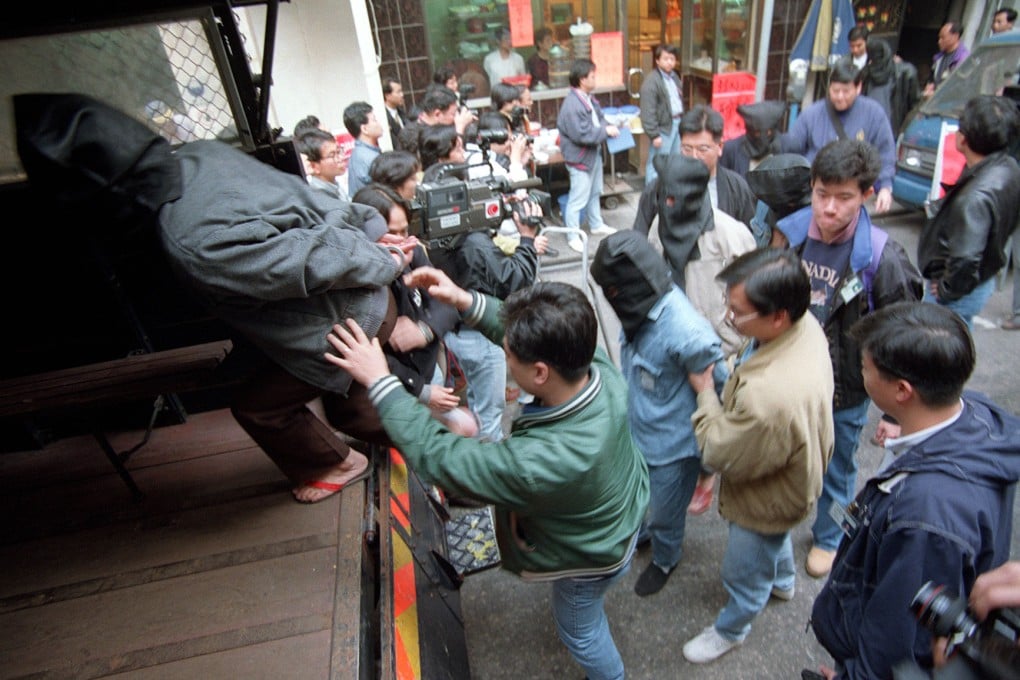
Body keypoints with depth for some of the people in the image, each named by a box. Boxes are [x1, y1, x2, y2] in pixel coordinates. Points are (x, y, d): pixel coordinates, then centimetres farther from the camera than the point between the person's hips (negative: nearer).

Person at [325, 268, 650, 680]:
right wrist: (465, 301, -22)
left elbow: (434, 454, -37)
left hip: (592, 556, -6)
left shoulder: (541, 463, -49)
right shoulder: (601, 368, -31)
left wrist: (378, 380, -30)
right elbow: (537, 339, -13)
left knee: (579, 629, 29)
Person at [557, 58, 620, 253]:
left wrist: (609, 128, -4)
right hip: (580, 158, -10)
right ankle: (573, 236, 12)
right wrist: (606, 132, -21)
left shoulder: (589, 98, 5)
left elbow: (599, 119, 17)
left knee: (595, 192, 24)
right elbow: (581, 134, -29)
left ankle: (597, 225, 41)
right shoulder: (572, 104, -26)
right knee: (578, 199, -1)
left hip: (594, 153, 10)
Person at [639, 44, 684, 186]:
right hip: (663, 127, -9)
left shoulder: (674, 76, 12)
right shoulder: (651, 82, -16)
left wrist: (682, 120, 18)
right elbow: (648, 113, -20)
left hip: (677, 123, 9)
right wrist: (654, 135, -22)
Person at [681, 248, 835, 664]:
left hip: (767, 501, -8)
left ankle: (730, 630, 55)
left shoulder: (771, 399, -49)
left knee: (744, 574, 24)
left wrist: (705, 392, -19)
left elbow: (721, 455, -28)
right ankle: (782, 581, 71)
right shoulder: (804, 323, -22)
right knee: (774, 539, 39)